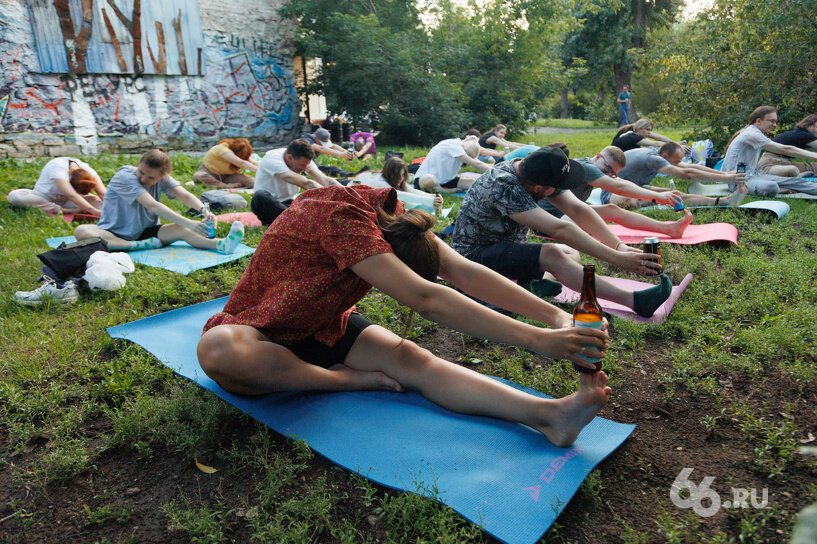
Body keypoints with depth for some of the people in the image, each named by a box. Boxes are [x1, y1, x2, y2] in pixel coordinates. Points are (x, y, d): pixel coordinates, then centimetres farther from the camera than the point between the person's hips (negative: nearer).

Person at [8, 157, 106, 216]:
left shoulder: (86, 169, -19)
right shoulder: (57, 168, -33)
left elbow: (103, 193, -24)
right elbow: (72, 196, -44)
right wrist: (94, 211, -54)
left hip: (65, 200, 2)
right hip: (45, 197, -2)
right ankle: (61, 210, -40)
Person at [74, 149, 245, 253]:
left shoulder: (162, 178, -5)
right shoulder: (125, 177, -21)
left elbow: (184, 195, -21)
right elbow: (153, 206, -33)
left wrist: (204, 210, -43)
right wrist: (189, 223, -42)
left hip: (144, 232, 3)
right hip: (115, 233, -3)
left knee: (181, 230, -23)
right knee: (81, 232, -33)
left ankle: (221, 244, -45)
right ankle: (138, 246, -37)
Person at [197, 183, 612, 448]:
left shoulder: (391, 215, -12)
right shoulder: (341, 220, -35)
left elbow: (464, 273, -19)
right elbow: (426, 300, -44)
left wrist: (554, 314, -28)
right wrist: (535, 339, -44)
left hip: (325, 326, 5)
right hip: (261, 331, -4)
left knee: (412, 358, -24)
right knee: (216, 350, -41)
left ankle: (548, 415, -38)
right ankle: (346, 379, -24)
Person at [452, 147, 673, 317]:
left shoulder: (537, 174, -5)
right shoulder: (504, 187, -31)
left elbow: (577, 209, -8)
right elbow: (559, 229, -36)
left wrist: (619, 246, -18)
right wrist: (616, 259, -34)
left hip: (506, 248, 9)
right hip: (476, 256, -9)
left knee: (572, 253, 2)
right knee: (552, 255, -29)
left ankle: (541, 282, -27)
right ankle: (634, 301, -32)